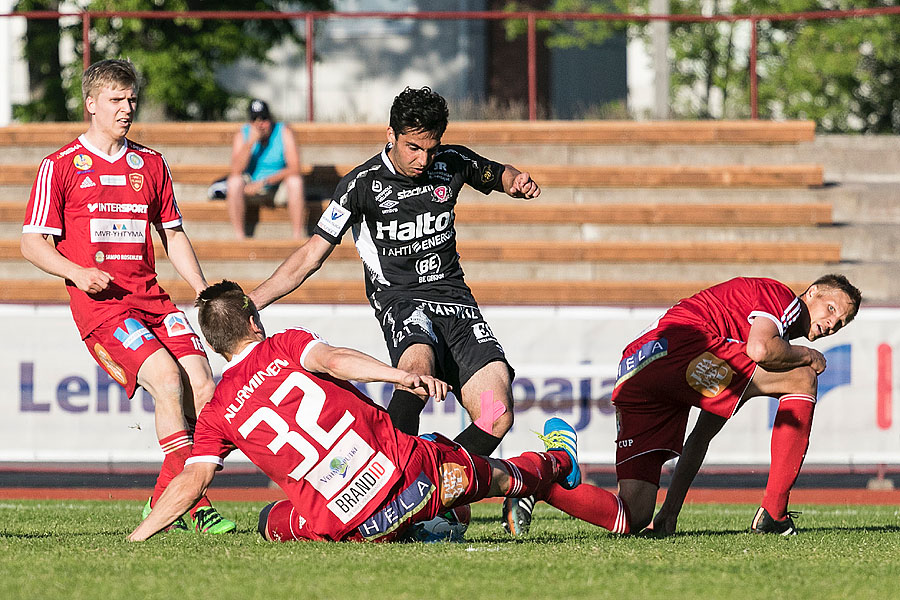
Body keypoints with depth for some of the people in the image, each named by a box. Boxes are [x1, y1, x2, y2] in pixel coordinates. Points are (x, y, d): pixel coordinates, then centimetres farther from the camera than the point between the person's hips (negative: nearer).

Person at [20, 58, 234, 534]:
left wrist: (204, 291, 11)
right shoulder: (61, 165, 2)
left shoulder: (151, 164, 17)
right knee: (166, 377, -24)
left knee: (202, 385, -13)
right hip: (99, 303, -5)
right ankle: (194, 503, -21)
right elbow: (32, 243, 1)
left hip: (150, 294, 5)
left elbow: (172, 235, 24)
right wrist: (76, 272, -16)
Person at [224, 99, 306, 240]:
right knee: (234, 181, -30)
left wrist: (263, 182, -26)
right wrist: (251, 141, -28)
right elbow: (236, 170, -19)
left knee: (295, 181, -32)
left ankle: (298, 236, -30)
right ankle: (239, 237, -27)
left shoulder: (284, 132, -10)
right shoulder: (242, 135, -7)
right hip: (251, 188, 1)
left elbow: (294, 168, -19)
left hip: (279, 189, -1)